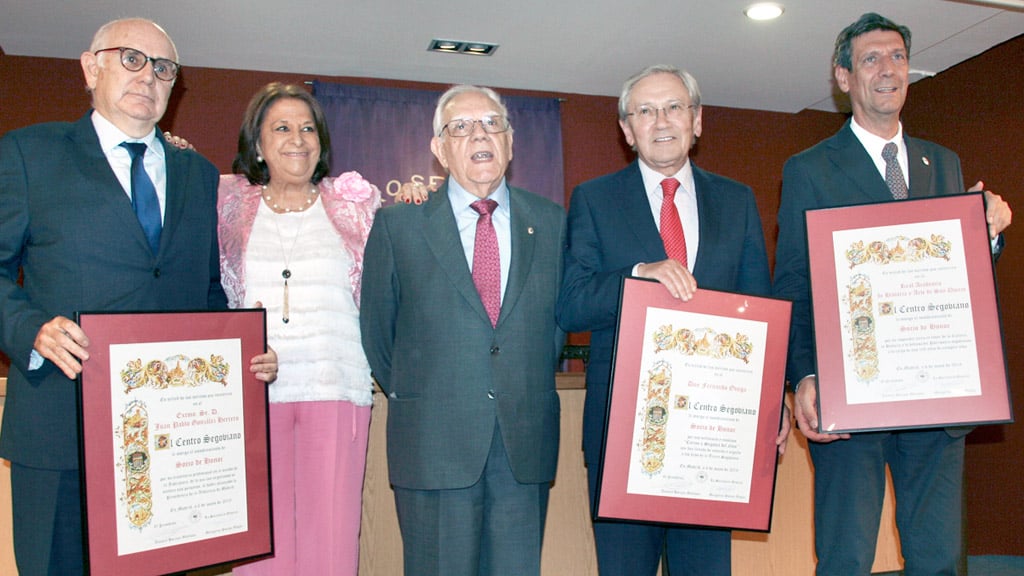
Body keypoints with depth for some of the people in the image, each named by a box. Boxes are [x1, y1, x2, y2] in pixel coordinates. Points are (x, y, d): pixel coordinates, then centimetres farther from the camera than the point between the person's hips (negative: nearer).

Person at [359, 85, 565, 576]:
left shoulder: (551, 223, 8)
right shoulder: (397, 225, 2)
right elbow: (376, 331, 8)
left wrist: (530, 390, 11)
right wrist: (412, 399, 11)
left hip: (526, 443, 2)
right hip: (433, 443, -2)